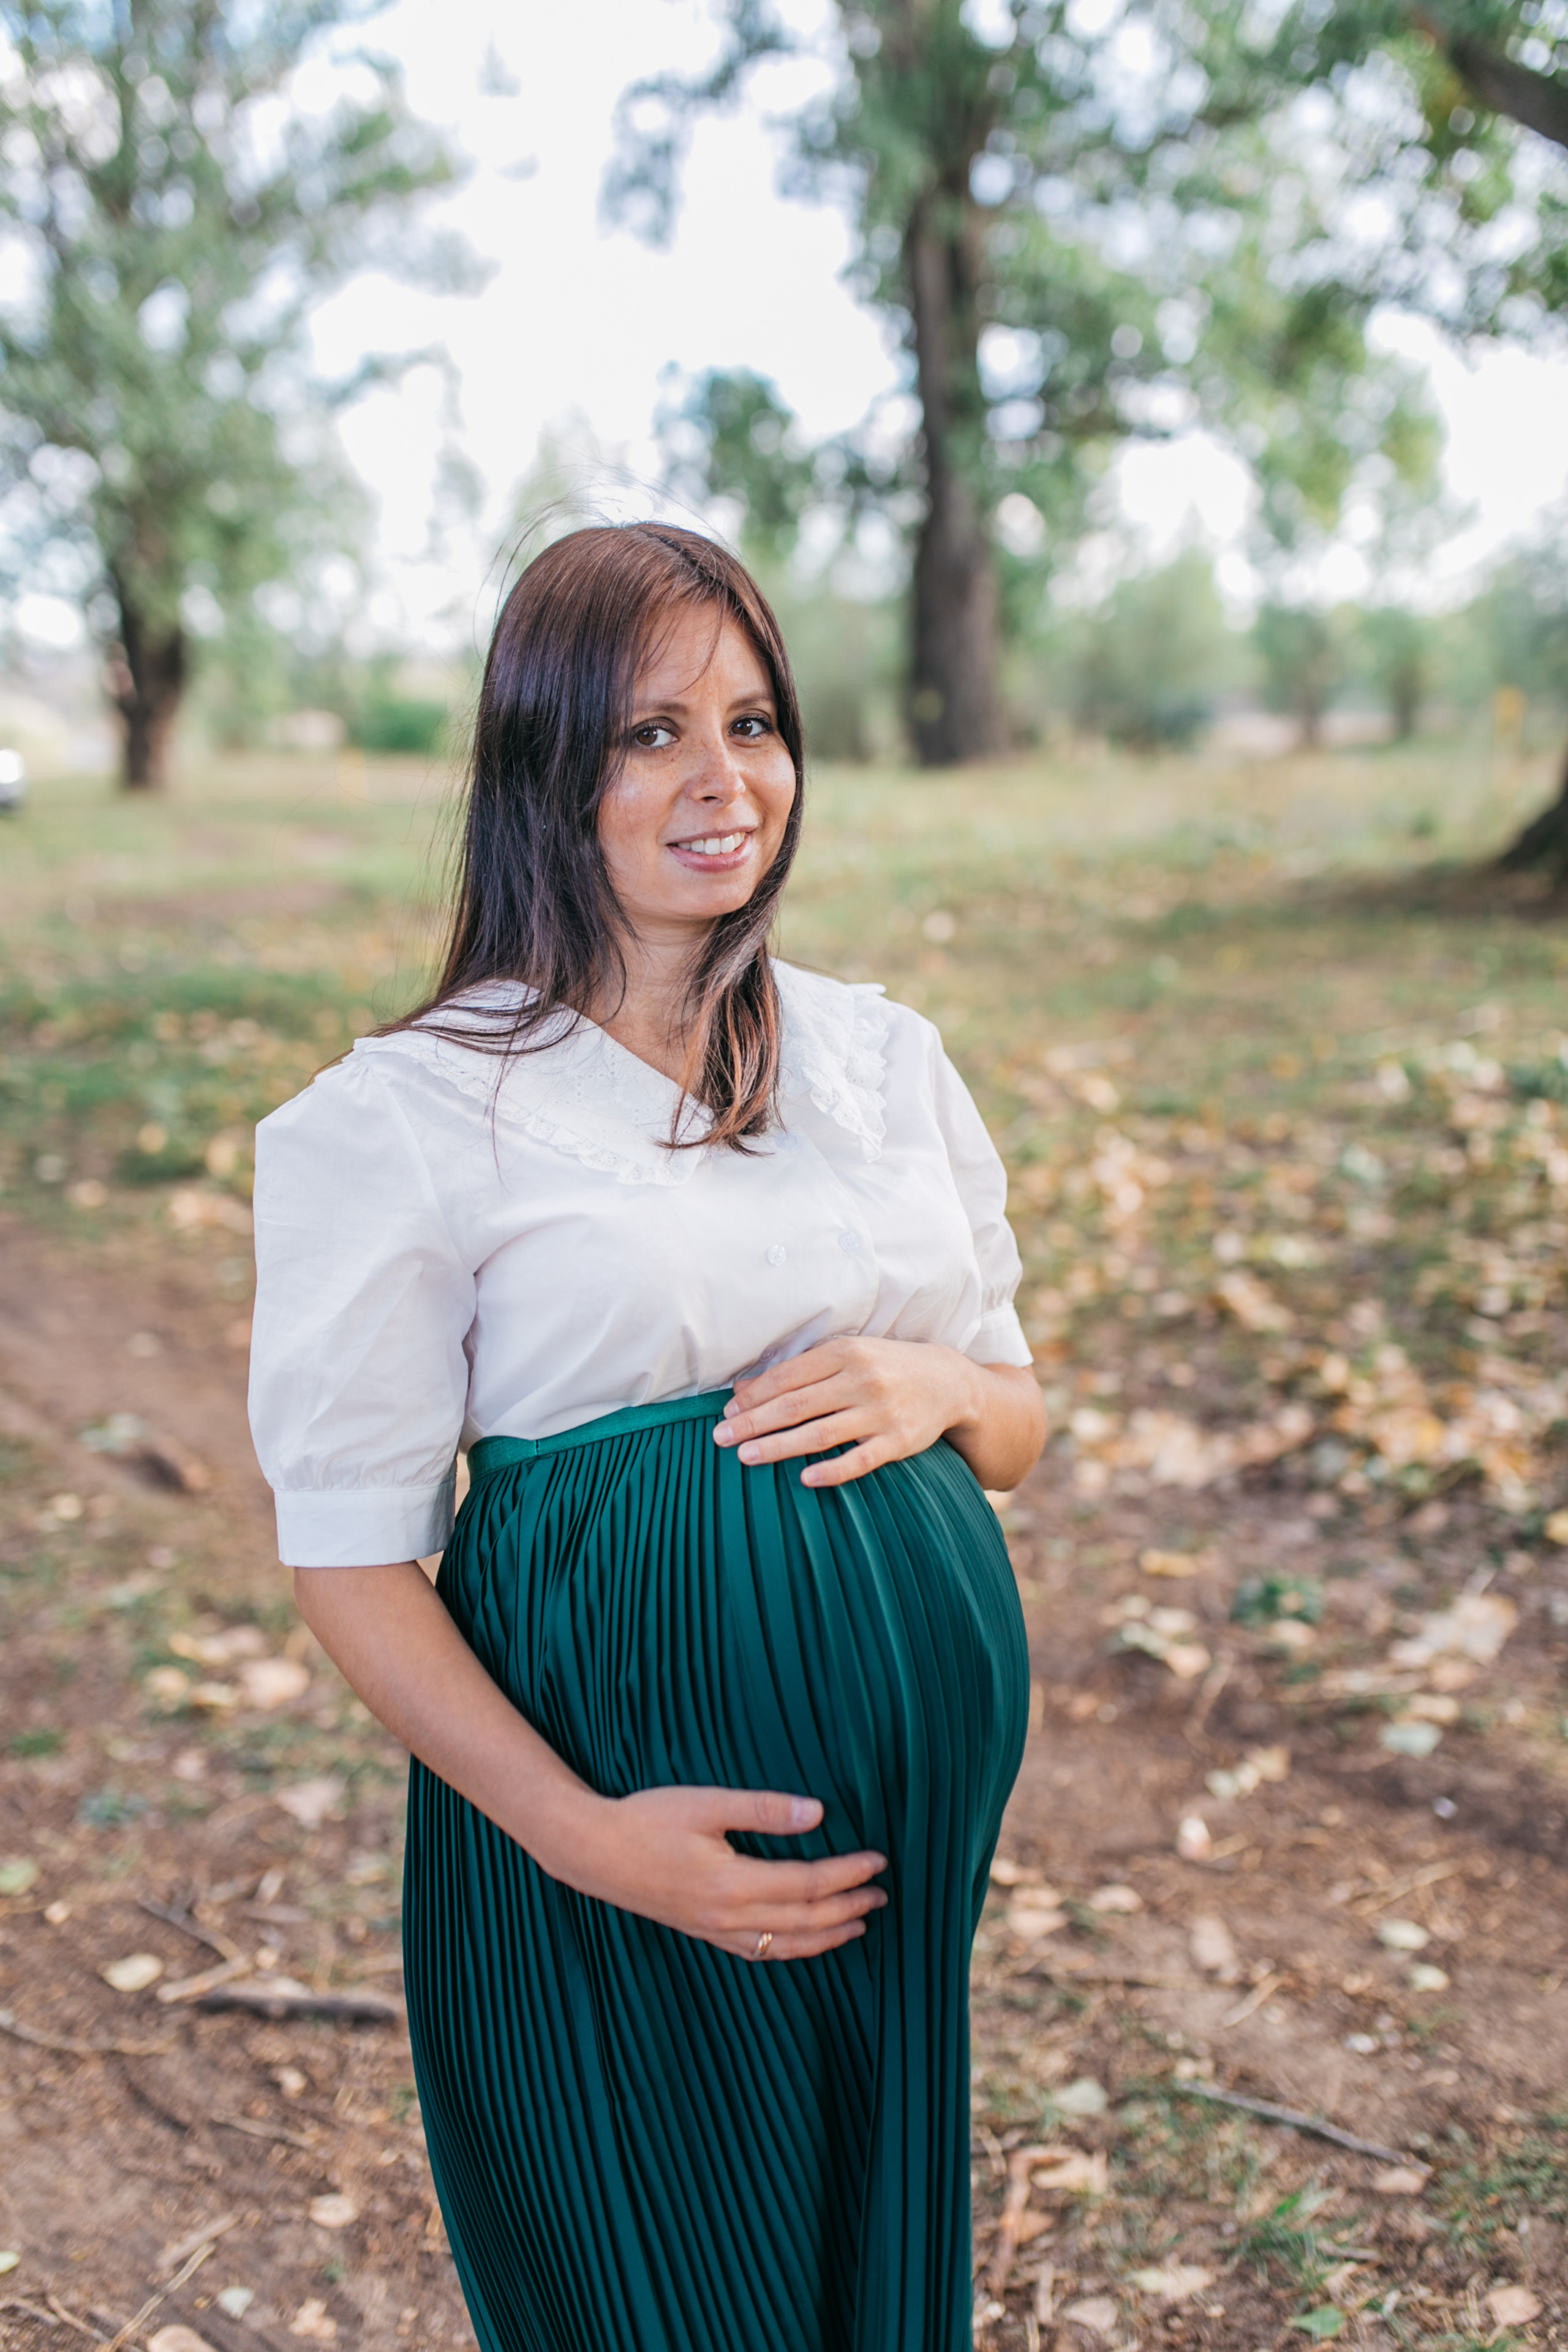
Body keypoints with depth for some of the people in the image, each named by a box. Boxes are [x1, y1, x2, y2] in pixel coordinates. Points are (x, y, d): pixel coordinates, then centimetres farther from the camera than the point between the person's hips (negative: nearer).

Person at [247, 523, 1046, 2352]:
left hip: (911, 1776, 5)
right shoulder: (404, 1119, -10)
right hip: (627, 1771, -4)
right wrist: (578, 1833, -20)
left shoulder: (887, 1059, 5)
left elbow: (1019, 1427, 12)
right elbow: (347, 1549, -9)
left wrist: (936, 1390, -12)